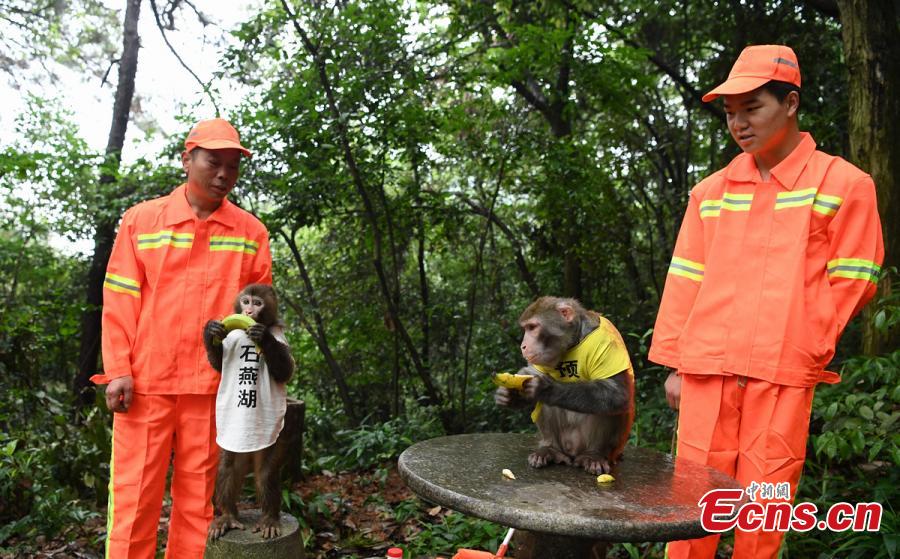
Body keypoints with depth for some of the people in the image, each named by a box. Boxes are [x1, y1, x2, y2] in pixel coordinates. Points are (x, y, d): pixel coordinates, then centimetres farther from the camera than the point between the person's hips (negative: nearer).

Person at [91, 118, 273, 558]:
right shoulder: (141, 220, 5)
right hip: (145, 381, 0)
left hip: (213, 385, 1)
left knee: (198, 496, 8)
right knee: (134, 493, 4)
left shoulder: (250, 232, 5)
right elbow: (120, 299, 3)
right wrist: (118, 370, -3)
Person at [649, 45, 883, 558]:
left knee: (762, 510, 2)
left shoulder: (843, 184, 3)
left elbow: (851, 283, 2)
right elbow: (686, 283, 11)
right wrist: (675, 363, 7)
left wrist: (805, 352, -3)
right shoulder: (711, 192, 12)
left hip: (783, 378, -2)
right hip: (706, 372, 3)